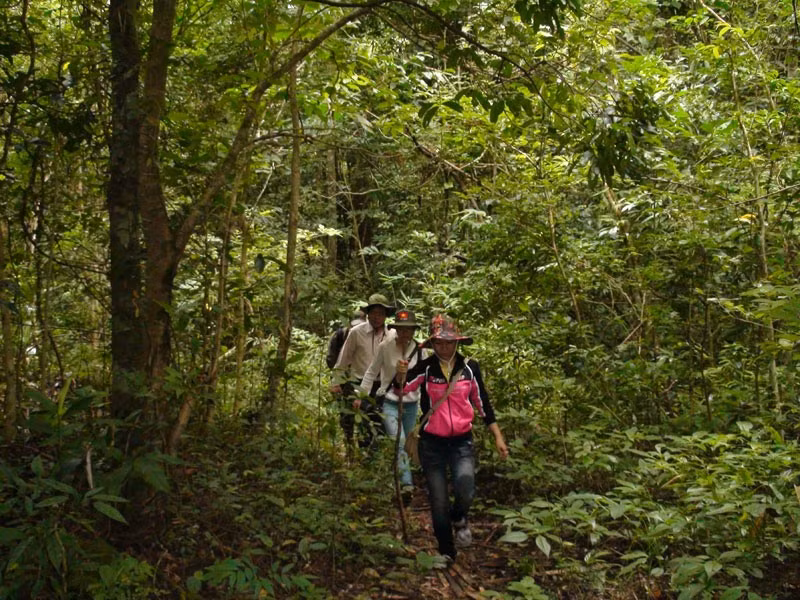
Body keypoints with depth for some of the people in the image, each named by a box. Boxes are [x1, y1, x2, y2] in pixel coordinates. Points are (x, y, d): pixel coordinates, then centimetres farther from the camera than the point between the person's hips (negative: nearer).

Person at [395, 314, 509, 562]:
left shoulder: (469, 367, -3)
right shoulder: (425, 368, -8)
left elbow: (483, 403, 6)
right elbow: (402, 387, -25)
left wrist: (498, 437, 4)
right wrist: (400, 375, -48)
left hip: (462, 441, 0)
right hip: (432, 443, 0)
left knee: (465, 489, -24)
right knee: (439, 503, 4)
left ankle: (459, 519, 11)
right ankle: (446, 553, 26)